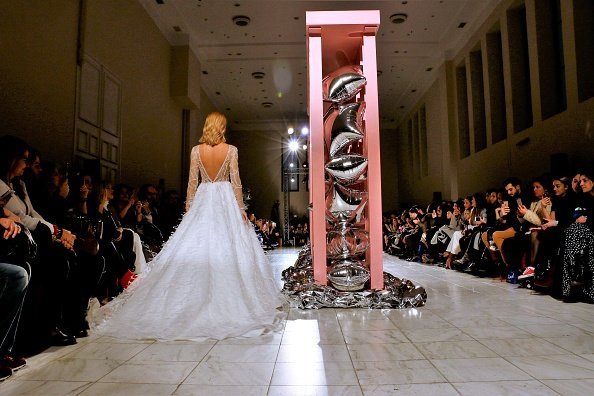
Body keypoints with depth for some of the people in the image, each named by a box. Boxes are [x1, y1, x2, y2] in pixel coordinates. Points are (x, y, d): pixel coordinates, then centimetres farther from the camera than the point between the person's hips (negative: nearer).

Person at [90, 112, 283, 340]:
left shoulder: (196, 150, 1)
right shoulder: (231, 150, -4)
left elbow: (192, 182, 1)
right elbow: (236, 181, -6)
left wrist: (188, 208, 9)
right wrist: (240, 208, 0)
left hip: (203, 201, 2)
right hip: (225, 201, -1)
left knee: (196, 249, 7)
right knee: (227, 249, 2)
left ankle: (198, 297, 12)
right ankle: (226, 296, 5)